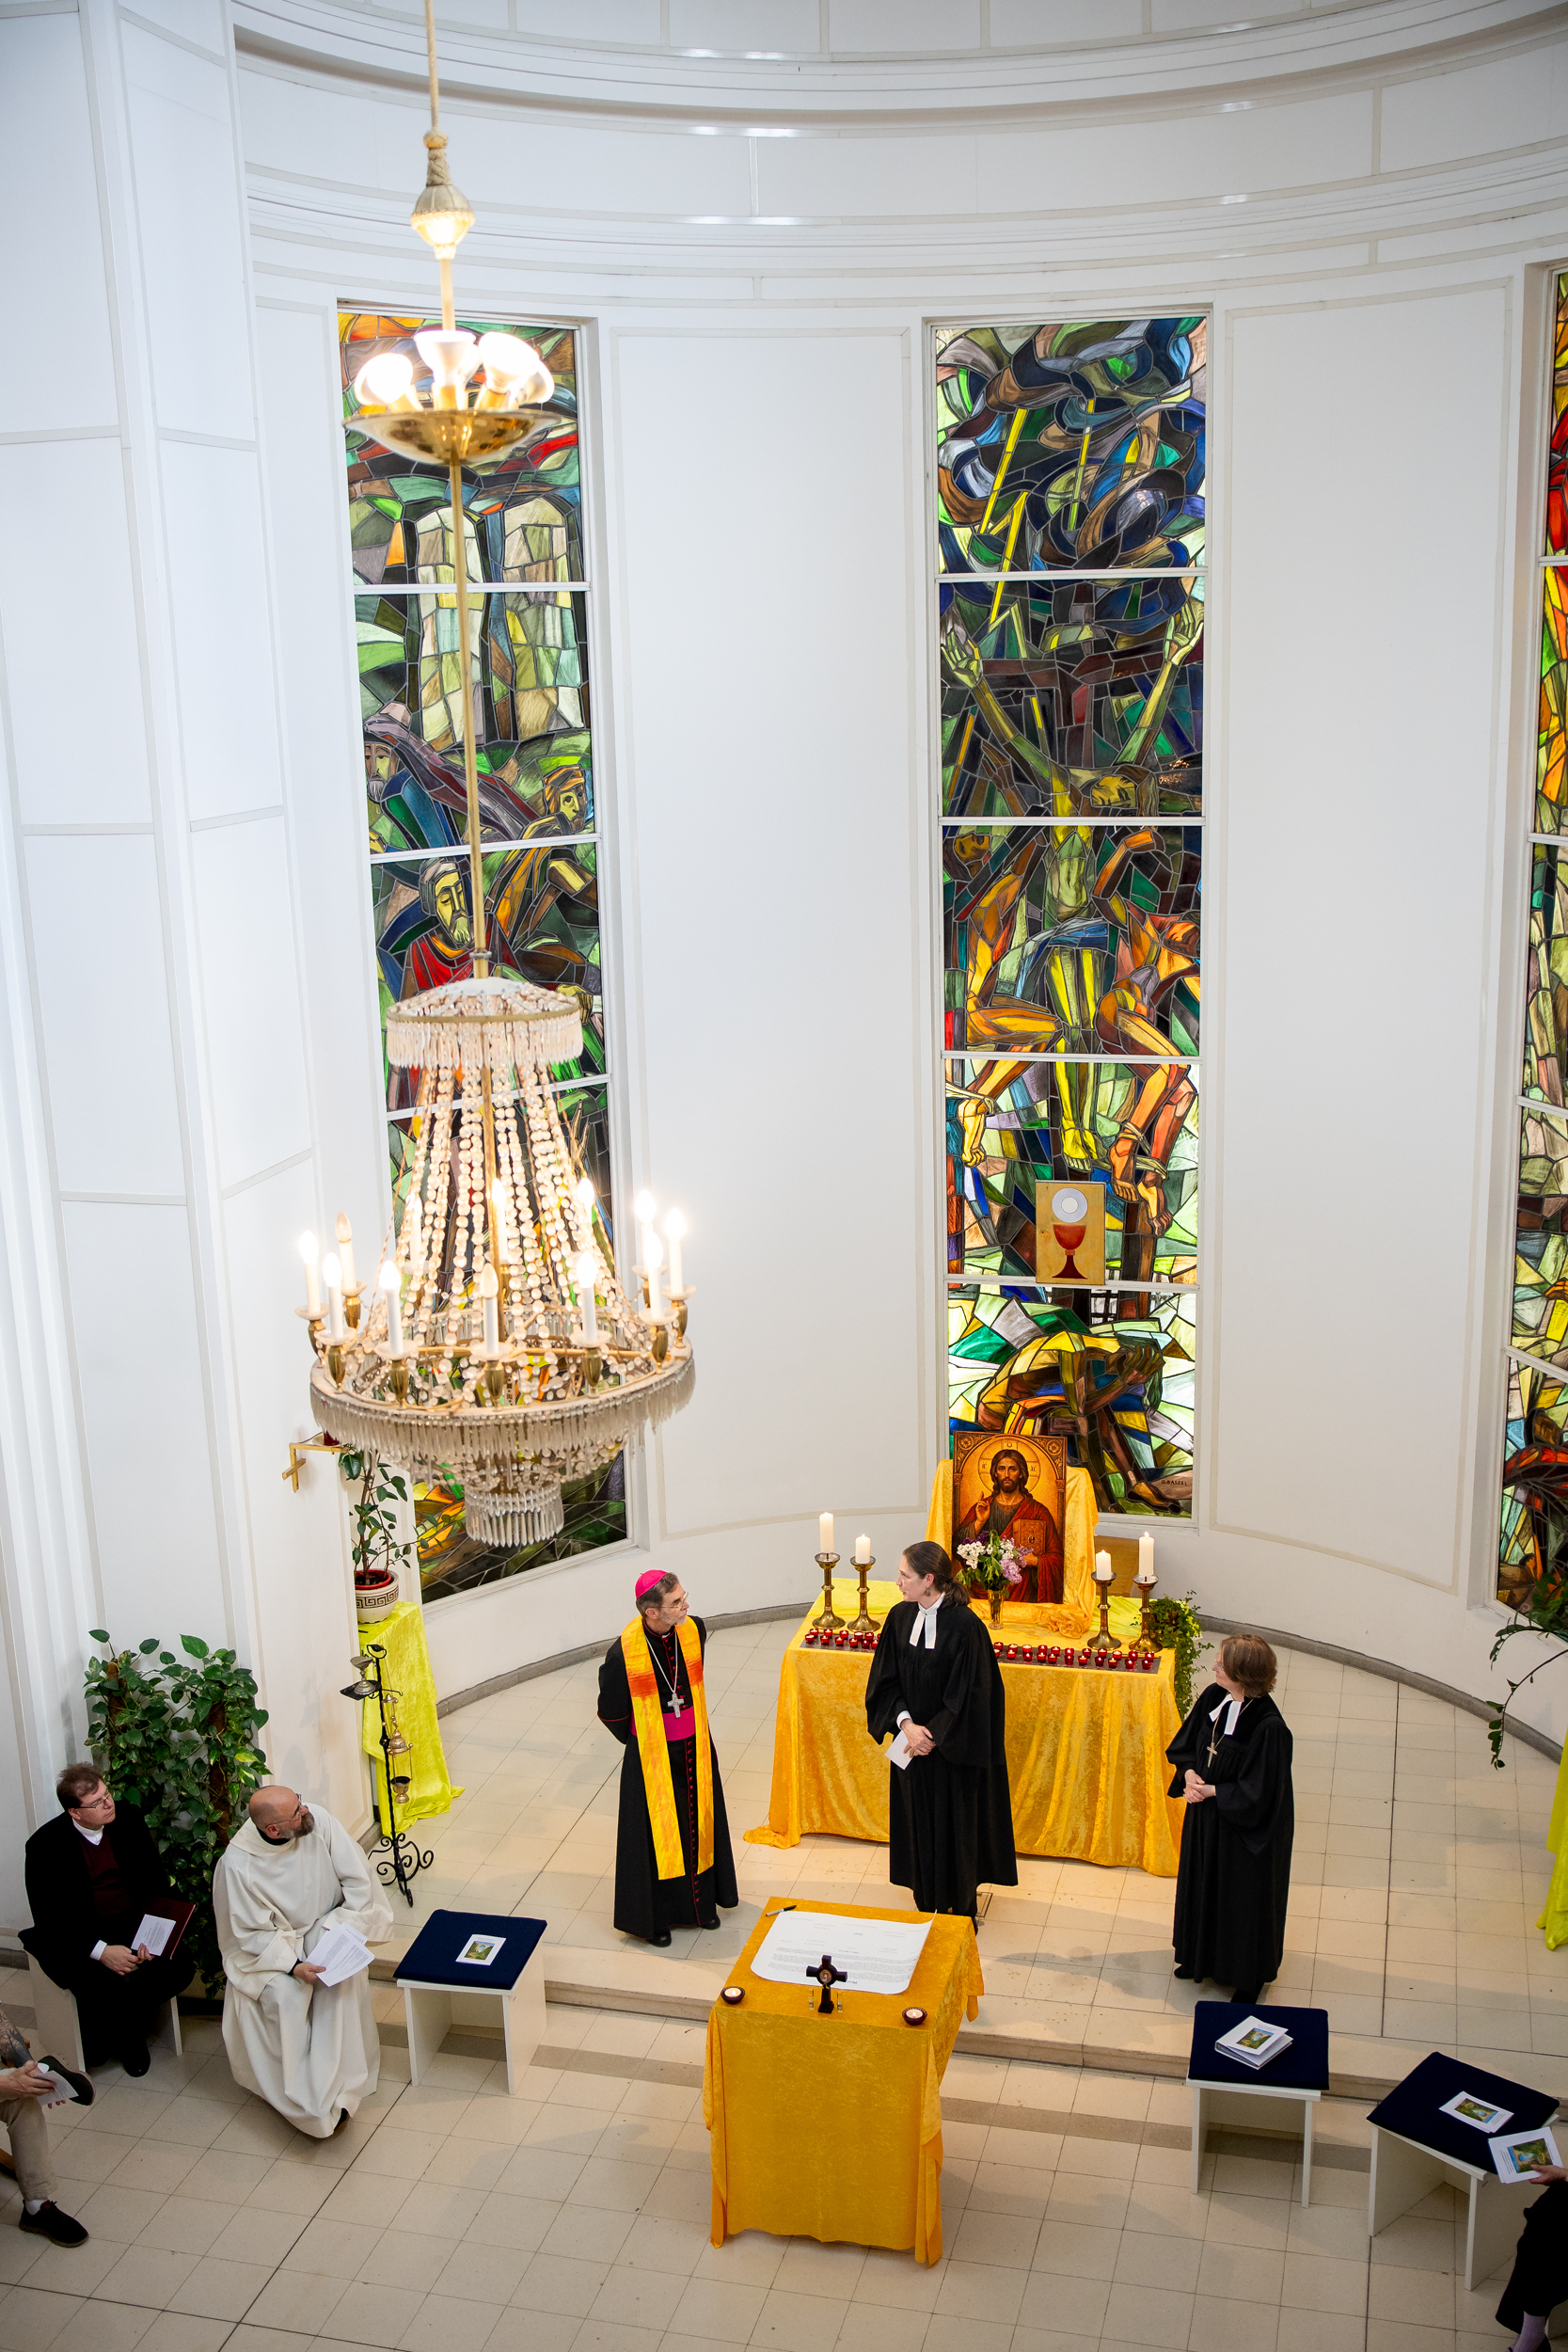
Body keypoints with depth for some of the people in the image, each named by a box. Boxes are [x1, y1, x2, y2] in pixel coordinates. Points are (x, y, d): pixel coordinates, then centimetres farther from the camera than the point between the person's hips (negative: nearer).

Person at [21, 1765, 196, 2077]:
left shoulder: (128, 1818, -4)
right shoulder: (45, 1845, -14)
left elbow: (157, 1881, 3)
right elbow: (49, 1919, -14)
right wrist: (101, 1951, -25)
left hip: (133, 1923, 4)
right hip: (78, 1936, -4)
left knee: (179, 1968, -18)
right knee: (103, 1989, -30)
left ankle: (130, 2029, 10)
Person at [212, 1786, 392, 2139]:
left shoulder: (318, 1820, -19)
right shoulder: (237, 1863, -23)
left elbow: (357, 1879, -10)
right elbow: (251, 1934, -16)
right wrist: (293, 1965, -29)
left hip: (326, 1925, 2)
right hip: (272, 1944, -2)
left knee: (342, 1977, -27)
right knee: (285, 1994, -29)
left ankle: (334, 2091, -20)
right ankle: (302, 2098, -16)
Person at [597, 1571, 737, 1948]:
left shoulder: (695, 1630, -12)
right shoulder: (624, 1652, -25)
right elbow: (610, 1712, -8)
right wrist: (640, 1743, 6)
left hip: (694, 1748, 4)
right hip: (650, 1757, -4)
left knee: (697, 1823, 18)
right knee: (655, 1830, 9)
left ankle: (700, 1901, 37)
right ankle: (652, 1916, 27)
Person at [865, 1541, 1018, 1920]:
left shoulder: (965, 1626, -21)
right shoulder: (900, 1617, -5)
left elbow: (970, 1695, -18)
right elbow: (885, 1681, 0)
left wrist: (933, 1735, -16)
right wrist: (906, 1723, -15)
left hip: (953, 1749, -5)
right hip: (913, 1743, 5)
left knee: (954, 1827, 9)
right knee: (918, 1823, 16)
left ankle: (960, 1906, 28)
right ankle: (926, 1904, 34)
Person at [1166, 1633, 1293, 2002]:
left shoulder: (1269, 1726, -30)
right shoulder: (1213, 1697, -10)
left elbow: (1257, 1792, -25)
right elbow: (1185, 1742, 4)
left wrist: (1210, 1791, -19)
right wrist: (1189, 1773, -13)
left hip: (1244, 1828, -7)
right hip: (1205, 1816, 7)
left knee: (1244, 1899, 12)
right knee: (1202, 1885, 23)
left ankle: (1251, 1975, 35)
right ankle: (1202, 1956, 47)